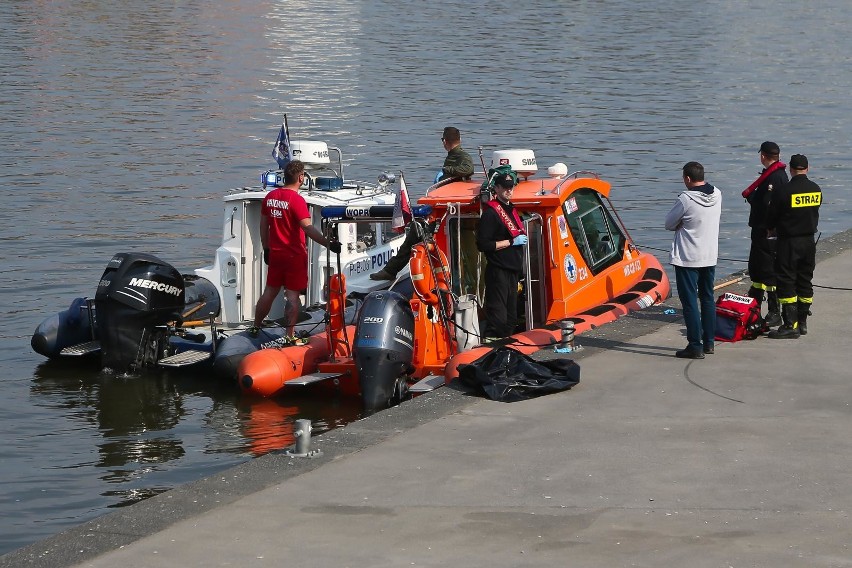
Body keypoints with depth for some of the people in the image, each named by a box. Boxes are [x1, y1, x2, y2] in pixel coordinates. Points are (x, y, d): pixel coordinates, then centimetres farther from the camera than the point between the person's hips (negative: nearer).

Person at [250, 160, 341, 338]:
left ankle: (255, 327, 28)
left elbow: (263, 225, 12)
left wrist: (266, 249, 21)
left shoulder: (270, 197, 4)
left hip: (275, 254, 6)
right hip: (294, 255, -6)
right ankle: (289, 335, -1)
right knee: (293, 295, -1)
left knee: (270, 291, 18)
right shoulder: (296, 200, -18)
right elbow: (308, 228, -28)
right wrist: (328, 244, -33)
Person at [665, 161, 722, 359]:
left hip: (687, 259, -7)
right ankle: (708, 342, 21)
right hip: (710, 256, 7)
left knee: (690, 302, -2)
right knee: (708, 299, 16)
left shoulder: (686, 200, -19)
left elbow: (669, 224, -8)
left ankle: (695, 346, -4)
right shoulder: (717, 195, 1)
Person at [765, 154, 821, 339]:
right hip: (809, 241, 6)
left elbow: (771, 217, -7)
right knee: (805, 282, 14)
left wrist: (772, 229, 16)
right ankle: (802, 322, 19)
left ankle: (790, 325, -8)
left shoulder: (784, 192, -17)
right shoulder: (816, 190, 1)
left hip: (789, 242, -6)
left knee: (786, 283, -3)